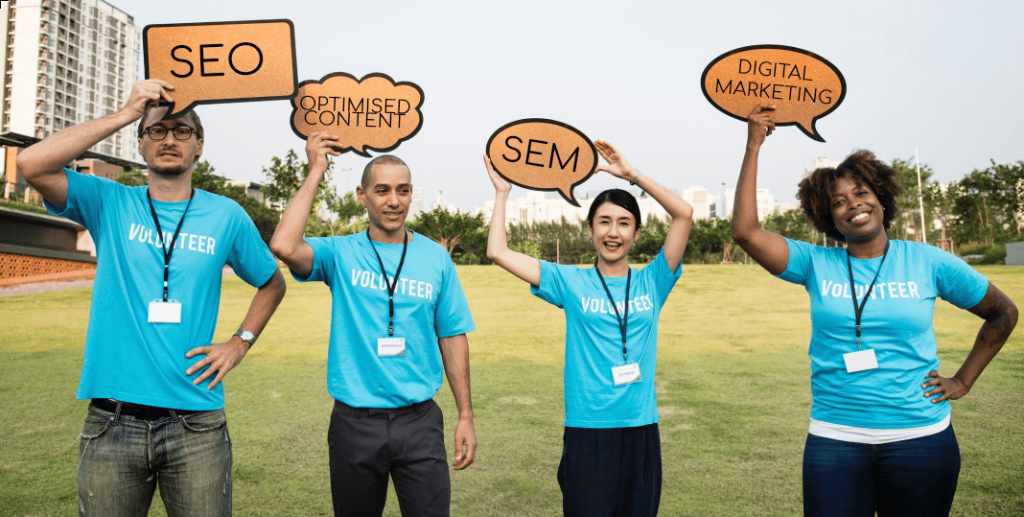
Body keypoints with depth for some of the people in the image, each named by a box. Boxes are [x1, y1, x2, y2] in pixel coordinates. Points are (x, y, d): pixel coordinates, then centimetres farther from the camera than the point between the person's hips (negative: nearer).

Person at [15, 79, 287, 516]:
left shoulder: (226, 215, 5)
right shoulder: (109, 204, 4)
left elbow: (272, 283, 18)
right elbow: (31, 165, -13)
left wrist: (240, 343, 4)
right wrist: (126, 113, -12)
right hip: (111, 424, 0)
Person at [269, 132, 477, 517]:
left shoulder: (436, 258, 2)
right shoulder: (340, 253, -2)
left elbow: (452, 337, 5)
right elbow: (284, 246, -23)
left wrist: (465, 416, 3)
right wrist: (316, 172, -14)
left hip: (419, 420, 1)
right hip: (355, 422, 0)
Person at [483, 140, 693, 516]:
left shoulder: (651, 282, 5)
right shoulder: (571, 282, 2)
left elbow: (684, 213, -4)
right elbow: (498, 252, -2)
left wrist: (632, 174, -4)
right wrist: (502, 192, 6)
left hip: (641, 429, 2)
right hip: (587, 429, -2)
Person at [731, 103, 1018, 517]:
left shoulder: (928, 262, 1)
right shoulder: (816, 265, -1)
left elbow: (1004, 314, 14)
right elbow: (745, 232, -14)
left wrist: (963, 380, 7)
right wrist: (753, 146, -13)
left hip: (921, 438, 1)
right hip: (834, 440, 0)